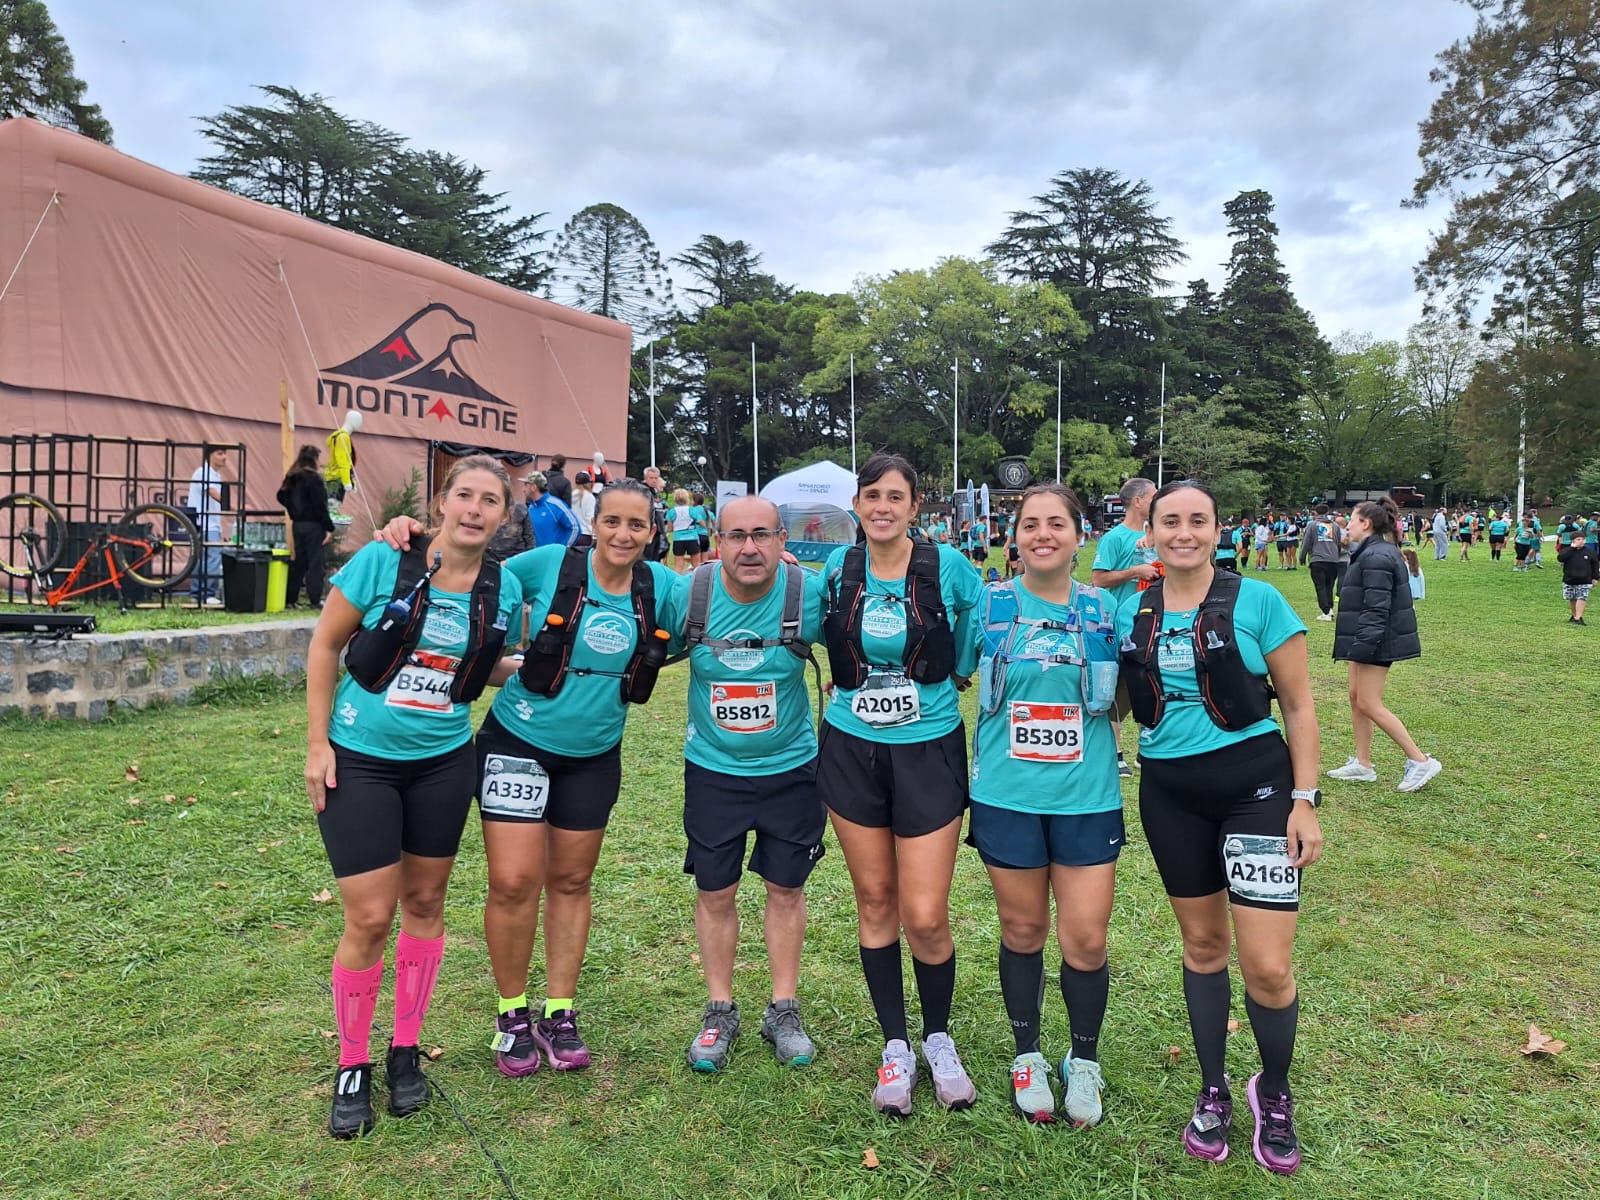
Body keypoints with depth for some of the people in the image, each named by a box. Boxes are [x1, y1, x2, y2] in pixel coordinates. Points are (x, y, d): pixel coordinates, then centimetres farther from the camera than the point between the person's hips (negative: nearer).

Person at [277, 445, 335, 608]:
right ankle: (315, 600, -1)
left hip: (297, 525, 8)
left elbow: (282, 496, 19)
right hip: (313, 526, -8)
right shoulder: (314, 478, -14)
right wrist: (329, 527, -16)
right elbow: (320, 506, -18)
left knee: (298, 562, 14)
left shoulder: (292, 478, 9)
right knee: (317, 563, -2)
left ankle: (290, 599, 16)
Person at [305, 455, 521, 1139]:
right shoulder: (383, 561, -14)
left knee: (424, 904, 13)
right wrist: (316, 744, -6)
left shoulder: (504, 589, -4)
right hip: (359, 761, -3)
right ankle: (352, 1067, 21)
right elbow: (325, 645, -5)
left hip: (442, 763, 3)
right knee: (370, 918, -2)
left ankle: (406, 1051, 32)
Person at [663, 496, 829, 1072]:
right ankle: (720, 1012, 29)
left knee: (786, 888, 12)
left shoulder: (811, 593, -18)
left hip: (790, 766, 0)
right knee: (715, 893, 10)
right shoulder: (687, 593, -16)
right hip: (713, 768, 1)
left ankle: (783, 1010, 30)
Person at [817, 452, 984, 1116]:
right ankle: (895, 1047, 28)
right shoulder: (838, 568, 0)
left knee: (925, 916, -3)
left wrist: (946, 677, 2)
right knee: (875, 901, 11)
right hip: (851, 750, 3)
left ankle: (939, 1040, 25)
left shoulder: (947, 566, -8)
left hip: (928, 750, -2)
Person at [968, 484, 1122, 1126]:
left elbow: (1124, 696, 13)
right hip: (1007, 795, 0)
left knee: (1086, 940, 2)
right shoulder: (990, 606, -2)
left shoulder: (1105, 610, 1)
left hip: (1087, 796, 0)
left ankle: (1083, 1062, 29)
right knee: (1022, 931, 12)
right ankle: (1027, 1055, 35)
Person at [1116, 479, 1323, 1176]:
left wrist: (1305, 800, -7)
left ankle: (1275, 1091, 25)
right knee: (1202, 943, 15)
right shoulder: (1131, 613, 2)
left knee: (1267, 966, -4)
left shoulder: (1257, 601, -8)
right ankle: (1213, 1091, 33)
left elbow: (1299, 706, -4)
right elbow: (1115, 699, 14)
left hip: (1255, 787, -3)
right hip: (1169, 794, 3)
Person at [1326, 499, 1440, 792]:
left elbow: (1376, 608, -24)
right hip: (1366, 639, 11)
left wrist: (1362, 645, -25)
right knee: (1356, 699, 13)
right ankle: (1362, 765, 20)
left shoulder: (1376, 557, -20)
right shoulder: (1374, 552, 13)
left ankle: (1421, 761, 1)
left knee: (1369, 705, -6)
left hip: (1376, 642, -11)